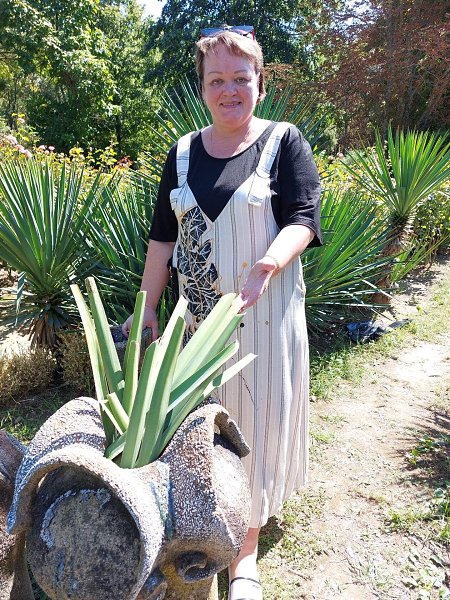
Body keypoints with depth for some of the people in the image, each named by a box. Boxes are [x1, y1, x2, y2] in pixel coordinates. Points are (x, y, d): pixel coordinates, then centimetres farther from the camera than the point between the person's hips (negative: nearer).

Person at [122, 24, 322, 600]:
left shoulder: (284, 141, -1)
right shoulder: (183, 153, 9)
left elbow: (303, 219, -10)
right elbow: (163, 235, 9)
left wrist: (269, 263, -31)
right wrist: (147, 309, 6)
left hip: (263, 311, -3)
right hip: (199, 312, 4)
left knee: (254, 416, 4)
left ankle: (246, 549, 19)